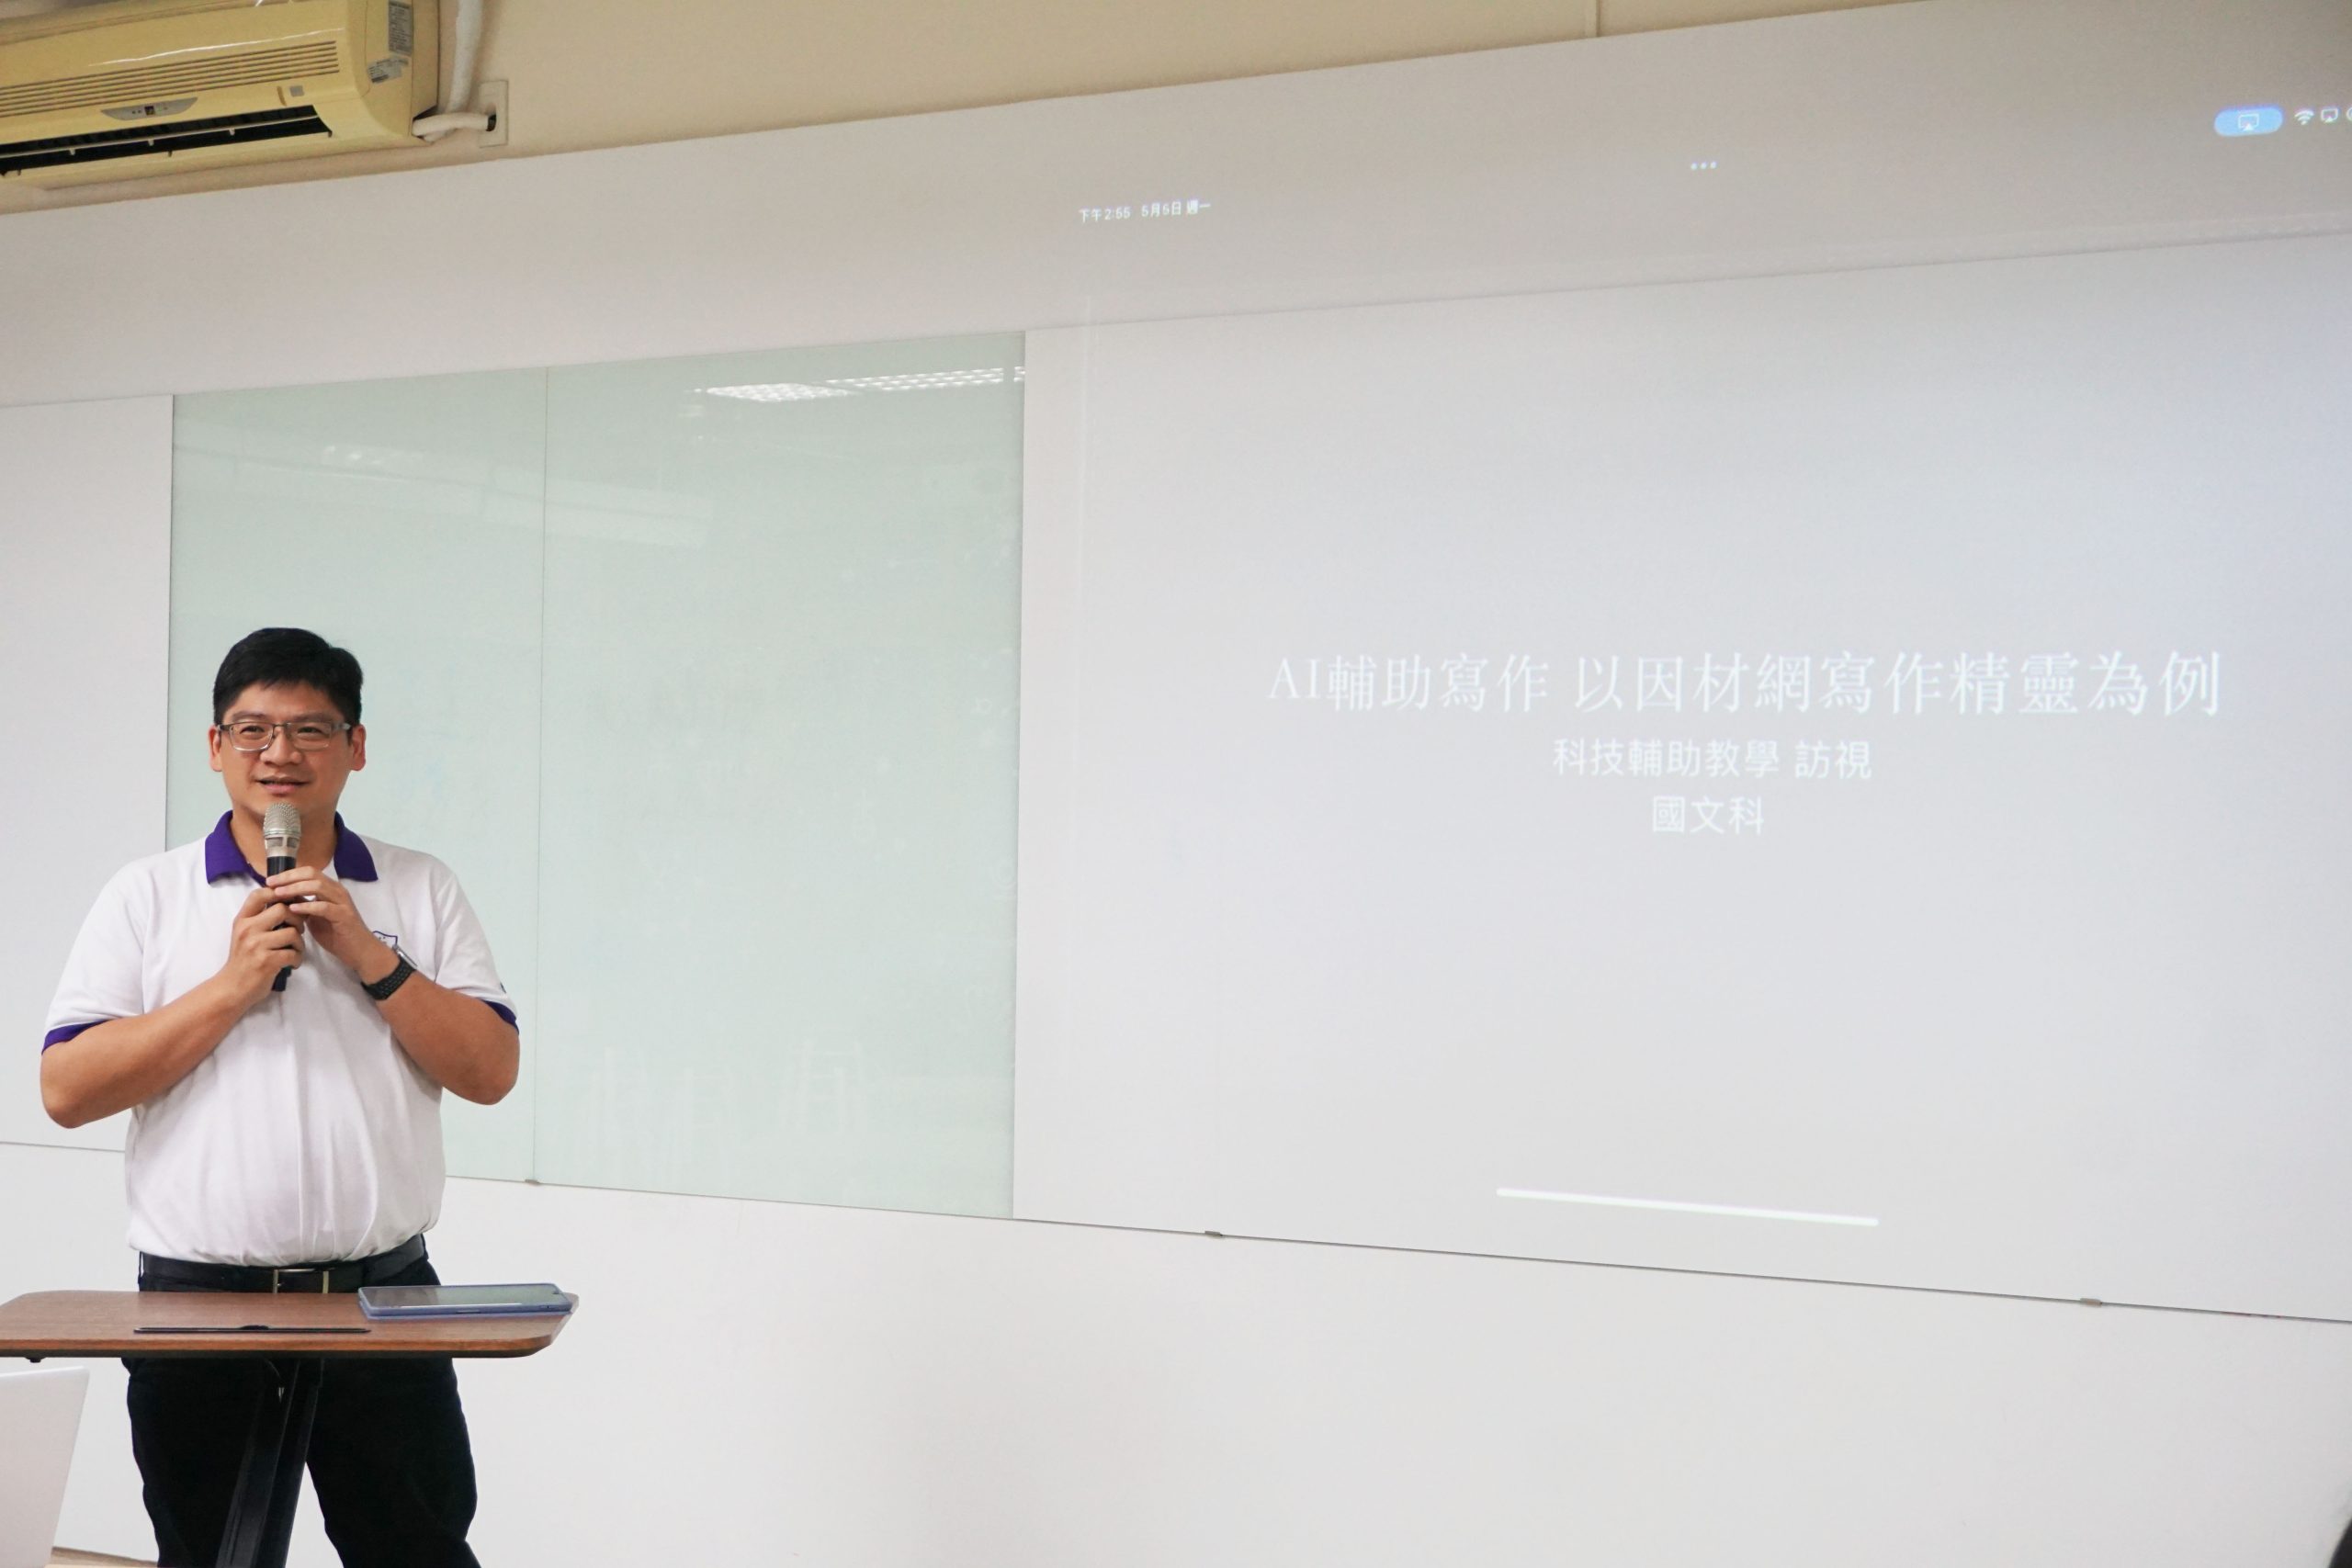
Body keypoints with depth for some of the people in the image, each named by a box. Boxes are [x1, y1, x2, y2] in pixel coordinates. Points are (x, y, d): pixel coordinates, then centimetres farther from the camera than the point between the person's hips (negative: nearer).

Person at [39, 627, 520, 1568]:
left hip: (382, 1294, 0)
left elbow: (492, 1071, -1)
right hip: (195, 1297, 0)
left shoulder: (420, 891, 7)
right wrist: (234, 984, -12)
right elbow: (66, 1089, -5)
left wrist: (367, 957, -11)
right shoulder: (146, 897, 4)